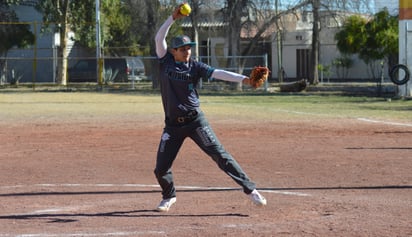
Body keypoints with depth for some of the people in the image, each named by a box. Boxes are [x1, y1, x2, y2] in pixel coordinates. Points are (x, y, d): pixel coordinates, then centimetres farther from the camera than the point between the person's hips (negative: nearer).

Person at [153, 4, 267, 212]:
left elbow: (218, 73, -11)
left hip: (195, 121, -1)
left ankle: (250, 189, -7)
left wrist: (244, 79, -25)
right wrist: (173, 18, -20)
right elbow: (159, 38, -9)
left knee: (220, 155, -8)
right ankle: (169, 196, 32)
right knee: (161, 169, 2)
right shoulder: (165, 62, 2)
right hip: (172, 125, 1)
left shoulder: (195, 67, 0)